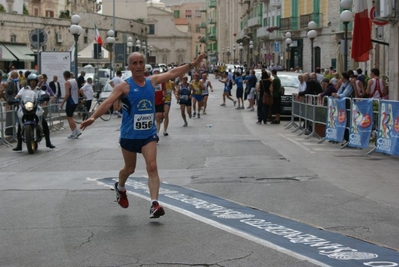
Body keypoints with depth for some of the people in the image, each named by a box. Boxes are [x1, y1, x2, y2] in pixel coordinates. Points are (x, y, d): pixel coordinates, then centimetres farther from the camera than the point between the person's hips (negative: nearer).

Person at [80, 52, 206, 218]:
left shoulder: (152, 81, 2)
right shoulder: (124, 87, -12)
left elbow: (172, 73, 13)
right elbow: (108, 102, -24)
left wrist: (192, 64, 13)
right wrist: (93, 117, -39)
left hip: (149, 134, 2)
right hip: (129, 135, -2)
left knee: (152, 167, -13)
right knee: (129, 169, 15)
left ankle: (154, 204, -18)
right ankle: (120, 188, 48)